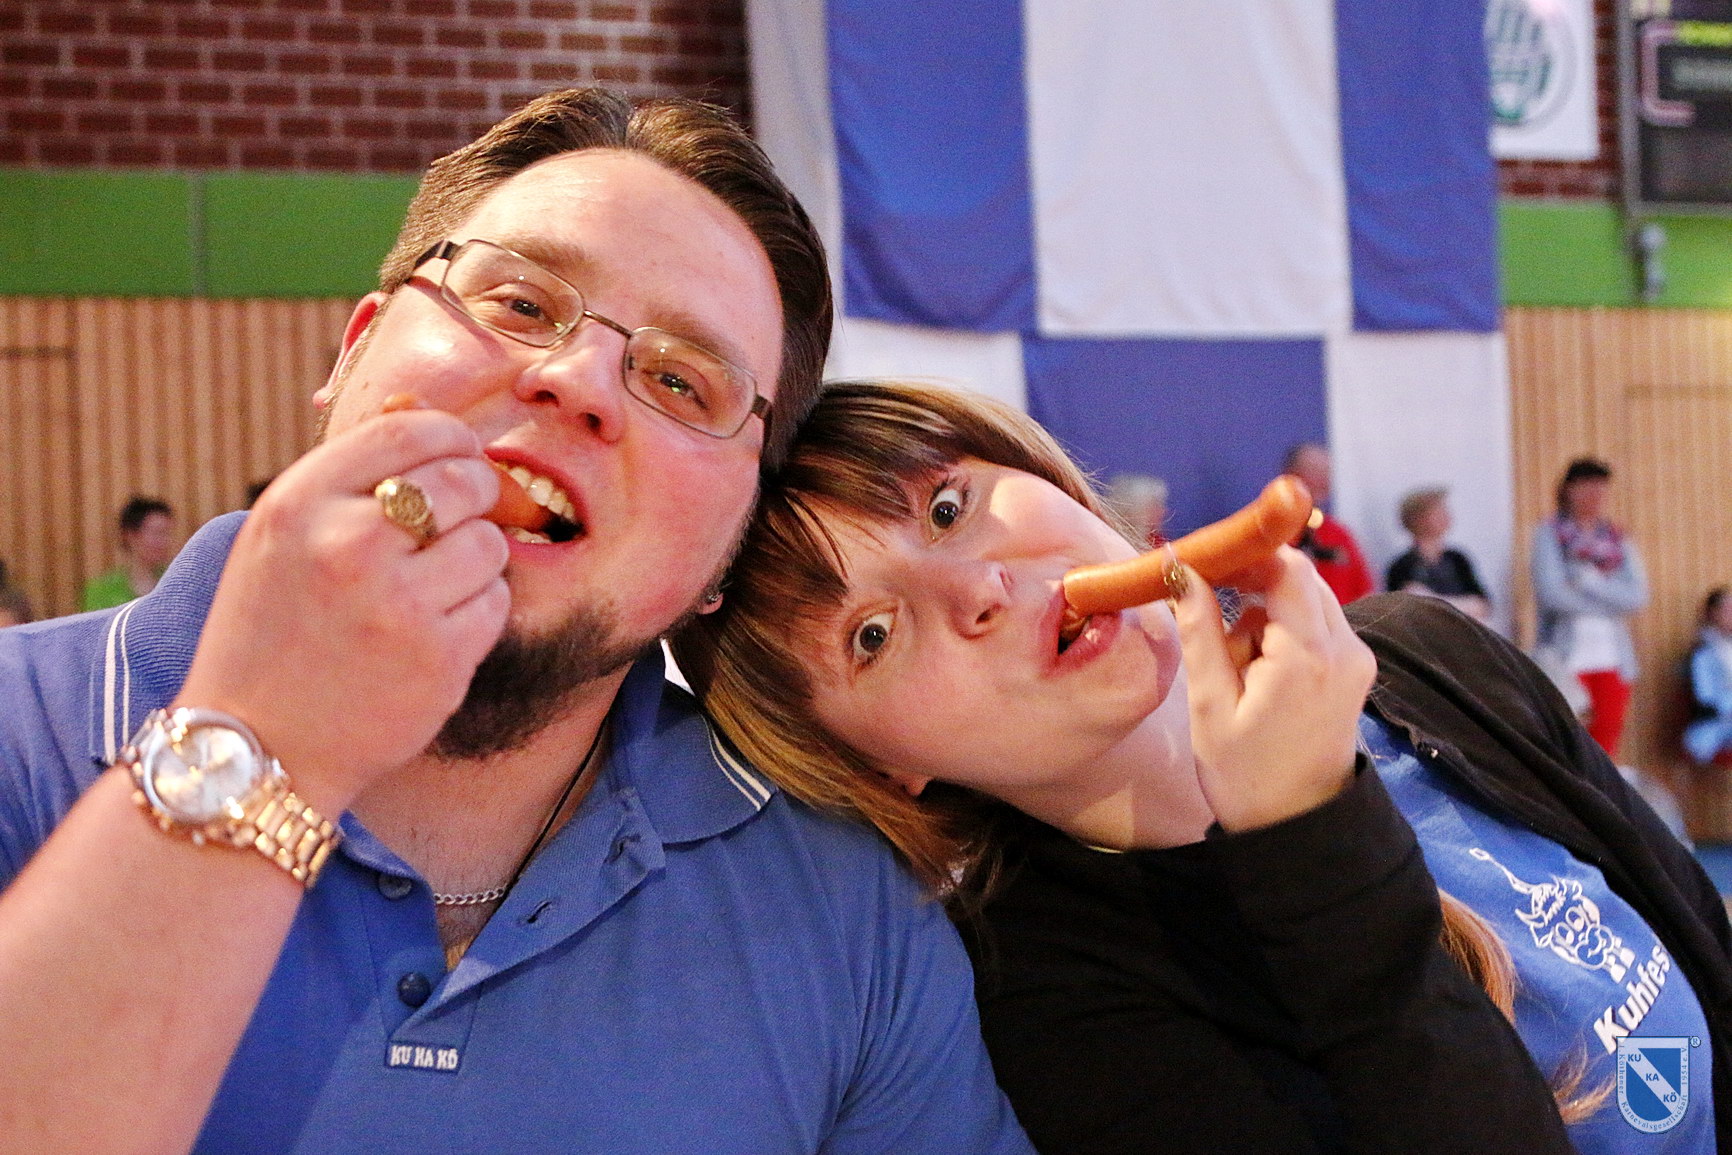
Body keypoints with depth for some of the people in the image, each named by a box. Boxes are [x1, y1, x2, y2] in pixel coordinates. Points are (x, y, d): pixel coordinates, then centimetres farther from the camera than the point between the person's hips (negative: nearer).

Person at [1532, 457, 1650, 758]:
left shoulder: (1617, 539, 16)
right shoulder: (1550, 534, 4)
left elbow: (1638, 596, 4)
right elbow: (1551, 594, -10)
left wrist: (1590, 581, -8)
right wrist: (1611, 603, -3)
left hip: (1612, 652, 4)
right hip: (1566, 651, -4)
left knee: (1609, 727, -2)